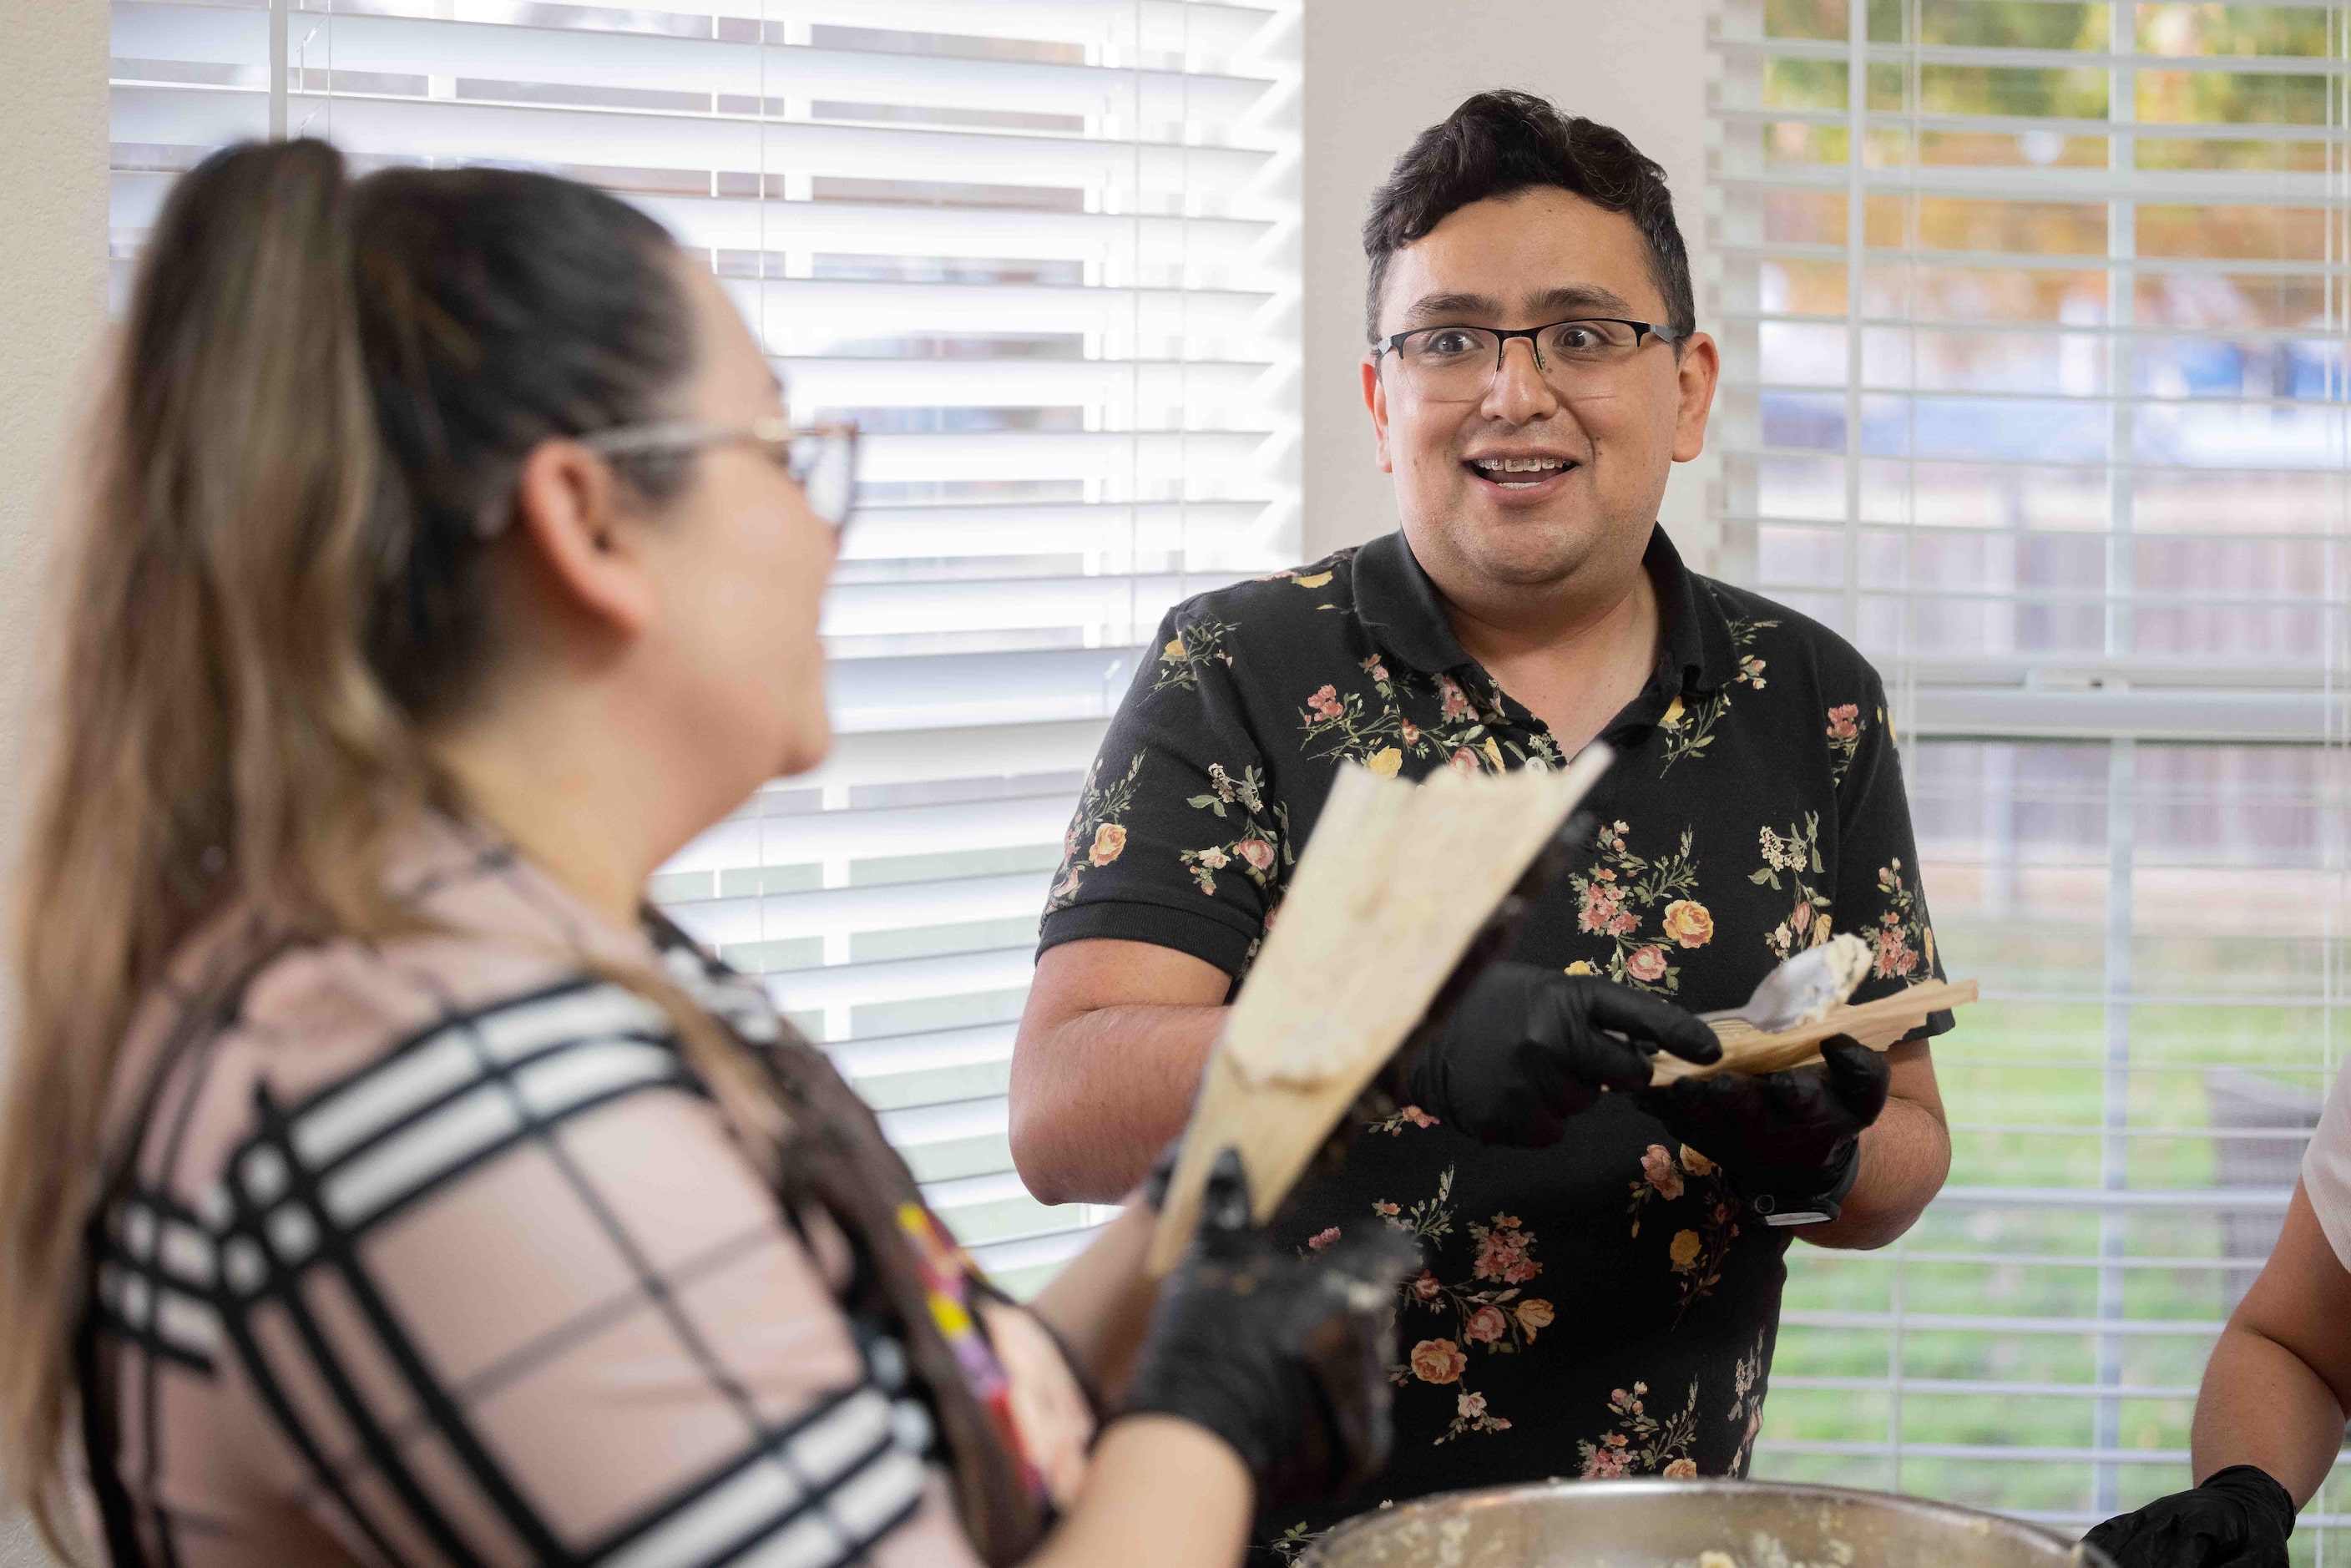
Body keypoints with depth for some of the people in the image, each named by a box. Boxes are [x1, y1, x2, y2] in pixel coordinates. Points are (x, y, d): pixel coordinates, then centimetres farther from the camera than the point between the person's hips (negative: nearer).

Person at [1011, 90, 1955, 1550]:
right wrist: (1411, 1039, -33)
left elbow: (1909, 1150, 6)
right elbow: (1064, 1116, -16)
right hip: (1277, 1524, -2)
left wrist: (1819, 1163, -18)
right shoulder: (1242, 677, -6)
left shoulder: (1810, 704, 2)